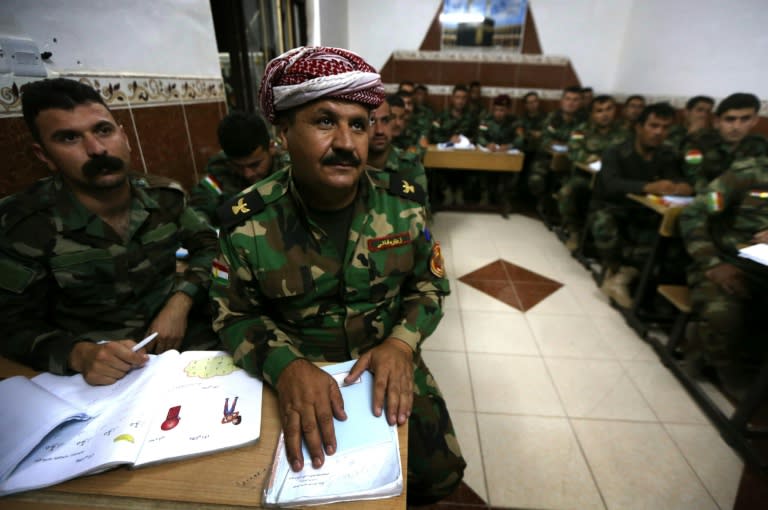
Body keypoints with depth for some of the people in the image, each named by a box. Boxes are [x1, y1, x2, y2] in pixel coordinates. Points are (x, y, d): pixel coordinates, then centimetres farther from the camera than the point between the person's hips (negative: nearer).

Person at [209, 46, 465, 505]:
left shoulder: (403, 202, -12)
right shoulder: (248, 220, -16)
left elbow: (430, 284, -1)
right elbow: (234, 315, -6)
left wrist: (401, 343, -20)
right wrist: (286, 366, -25)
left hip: (389, 365, 2)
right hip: (297, 377, -1)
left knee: (439, 476, 7)